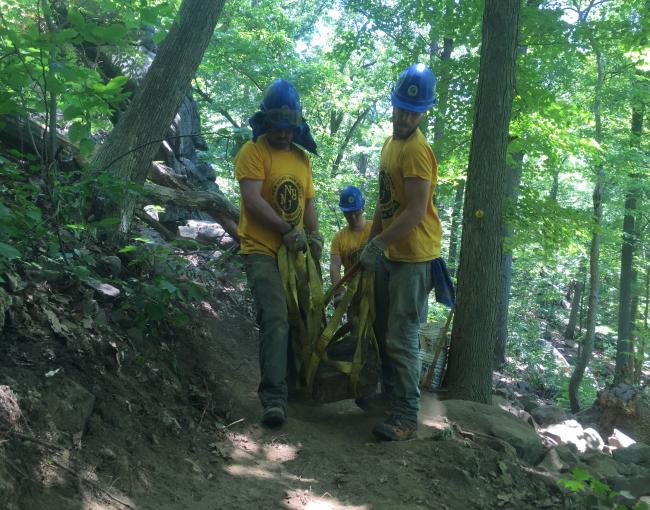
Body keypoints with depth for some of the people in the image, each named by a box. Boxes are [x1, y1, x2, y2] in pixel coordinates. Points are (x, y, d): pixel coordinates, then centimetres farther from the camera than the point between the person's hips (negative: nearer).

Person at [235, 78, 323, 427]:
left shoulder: (301, 157, 15)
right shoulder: (252, 152, -7)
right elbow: (252, 200, -17)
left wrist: (313, 233, 2)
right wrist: (287, 230, -21)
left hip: (295, 251, 7)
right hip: (262, 251, -7)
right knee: (276, 319, -18)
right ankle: (274, 398, -18)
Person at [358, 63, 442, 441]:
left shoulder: (416, 150, -18)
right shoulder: (390, 144, 12)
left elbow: (416, 212, -23)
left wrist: (377, 245, -19)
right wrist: (371, 243, 15)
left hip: (414, 257, -10)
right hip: (390, 255, 10)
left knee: (402, 339, -8)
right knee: (384, 331, 19)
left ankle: (407, 416, -1)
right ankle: (391, 395, 33)